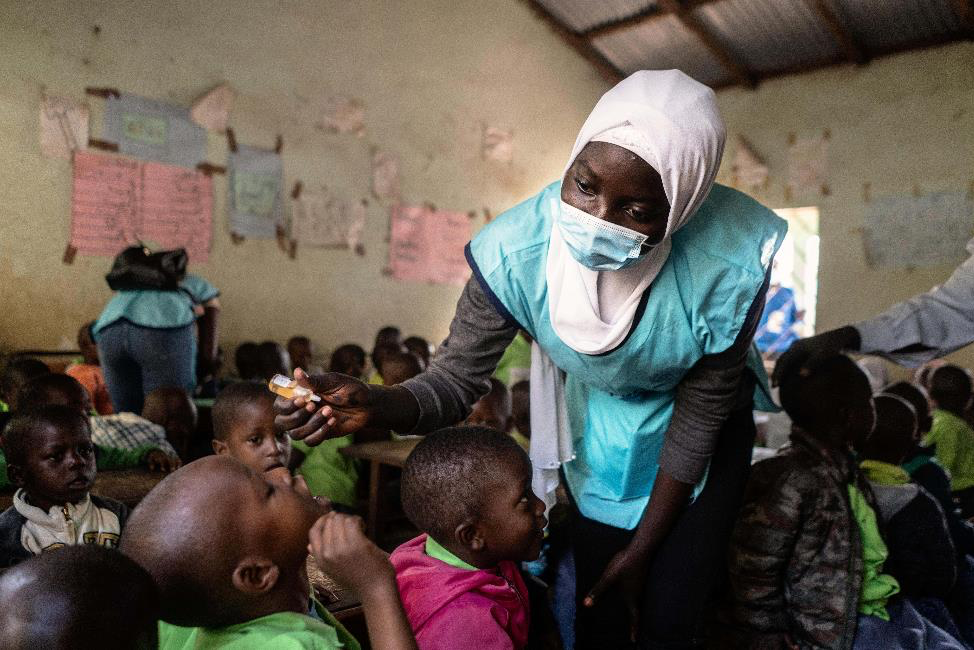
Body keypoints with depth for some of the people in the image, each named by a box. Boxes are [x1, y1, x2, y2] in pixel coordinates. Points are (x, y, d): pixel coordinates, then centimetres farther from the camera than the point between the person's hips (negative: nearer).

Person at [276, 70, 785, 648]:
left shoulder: (727, 264, -34)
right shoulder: (519, 249, -31)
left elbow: (702, 410, -20)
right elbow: (457, 380, -22)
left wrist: (643, 546, -12)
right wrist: (375, 405, -45)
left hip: (699, 428, -1)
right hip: (601, 425, 1)